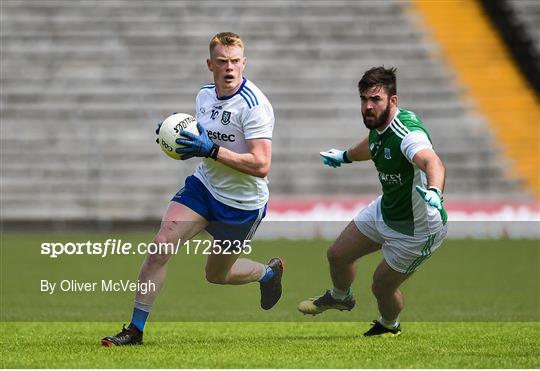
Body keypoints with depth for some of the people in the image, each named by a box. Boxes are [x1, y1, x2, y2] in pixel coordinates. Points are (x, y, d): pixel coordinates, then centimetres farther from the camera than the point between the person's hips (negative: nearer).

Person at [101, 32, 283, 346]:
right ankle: (136, 329, -5)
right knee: (161, 246, -13)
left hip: (242, 203, -5)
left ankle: (270, 272, 45)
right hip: (203, 187, 5)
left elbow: (261, 165, -28)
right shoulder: (204, 95, 1)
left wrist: (211, 149, -33)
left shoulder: (255, 105, -22)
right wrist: (178, 137, -4)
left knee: (217, 275, 12)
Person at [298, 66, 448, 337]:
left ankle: (389, 326, 43)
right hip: (385, 210, 8)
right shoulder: (378, 125, -7)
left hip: (416, 230, -8)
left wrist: (434, 192, -77)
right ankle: (340, 297, 52)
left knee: (382, 287, 7)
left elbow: (432, 162, -55)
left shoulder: (407, 132, -35)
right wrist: (345, 156, 40)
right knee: (338, 254, 17)